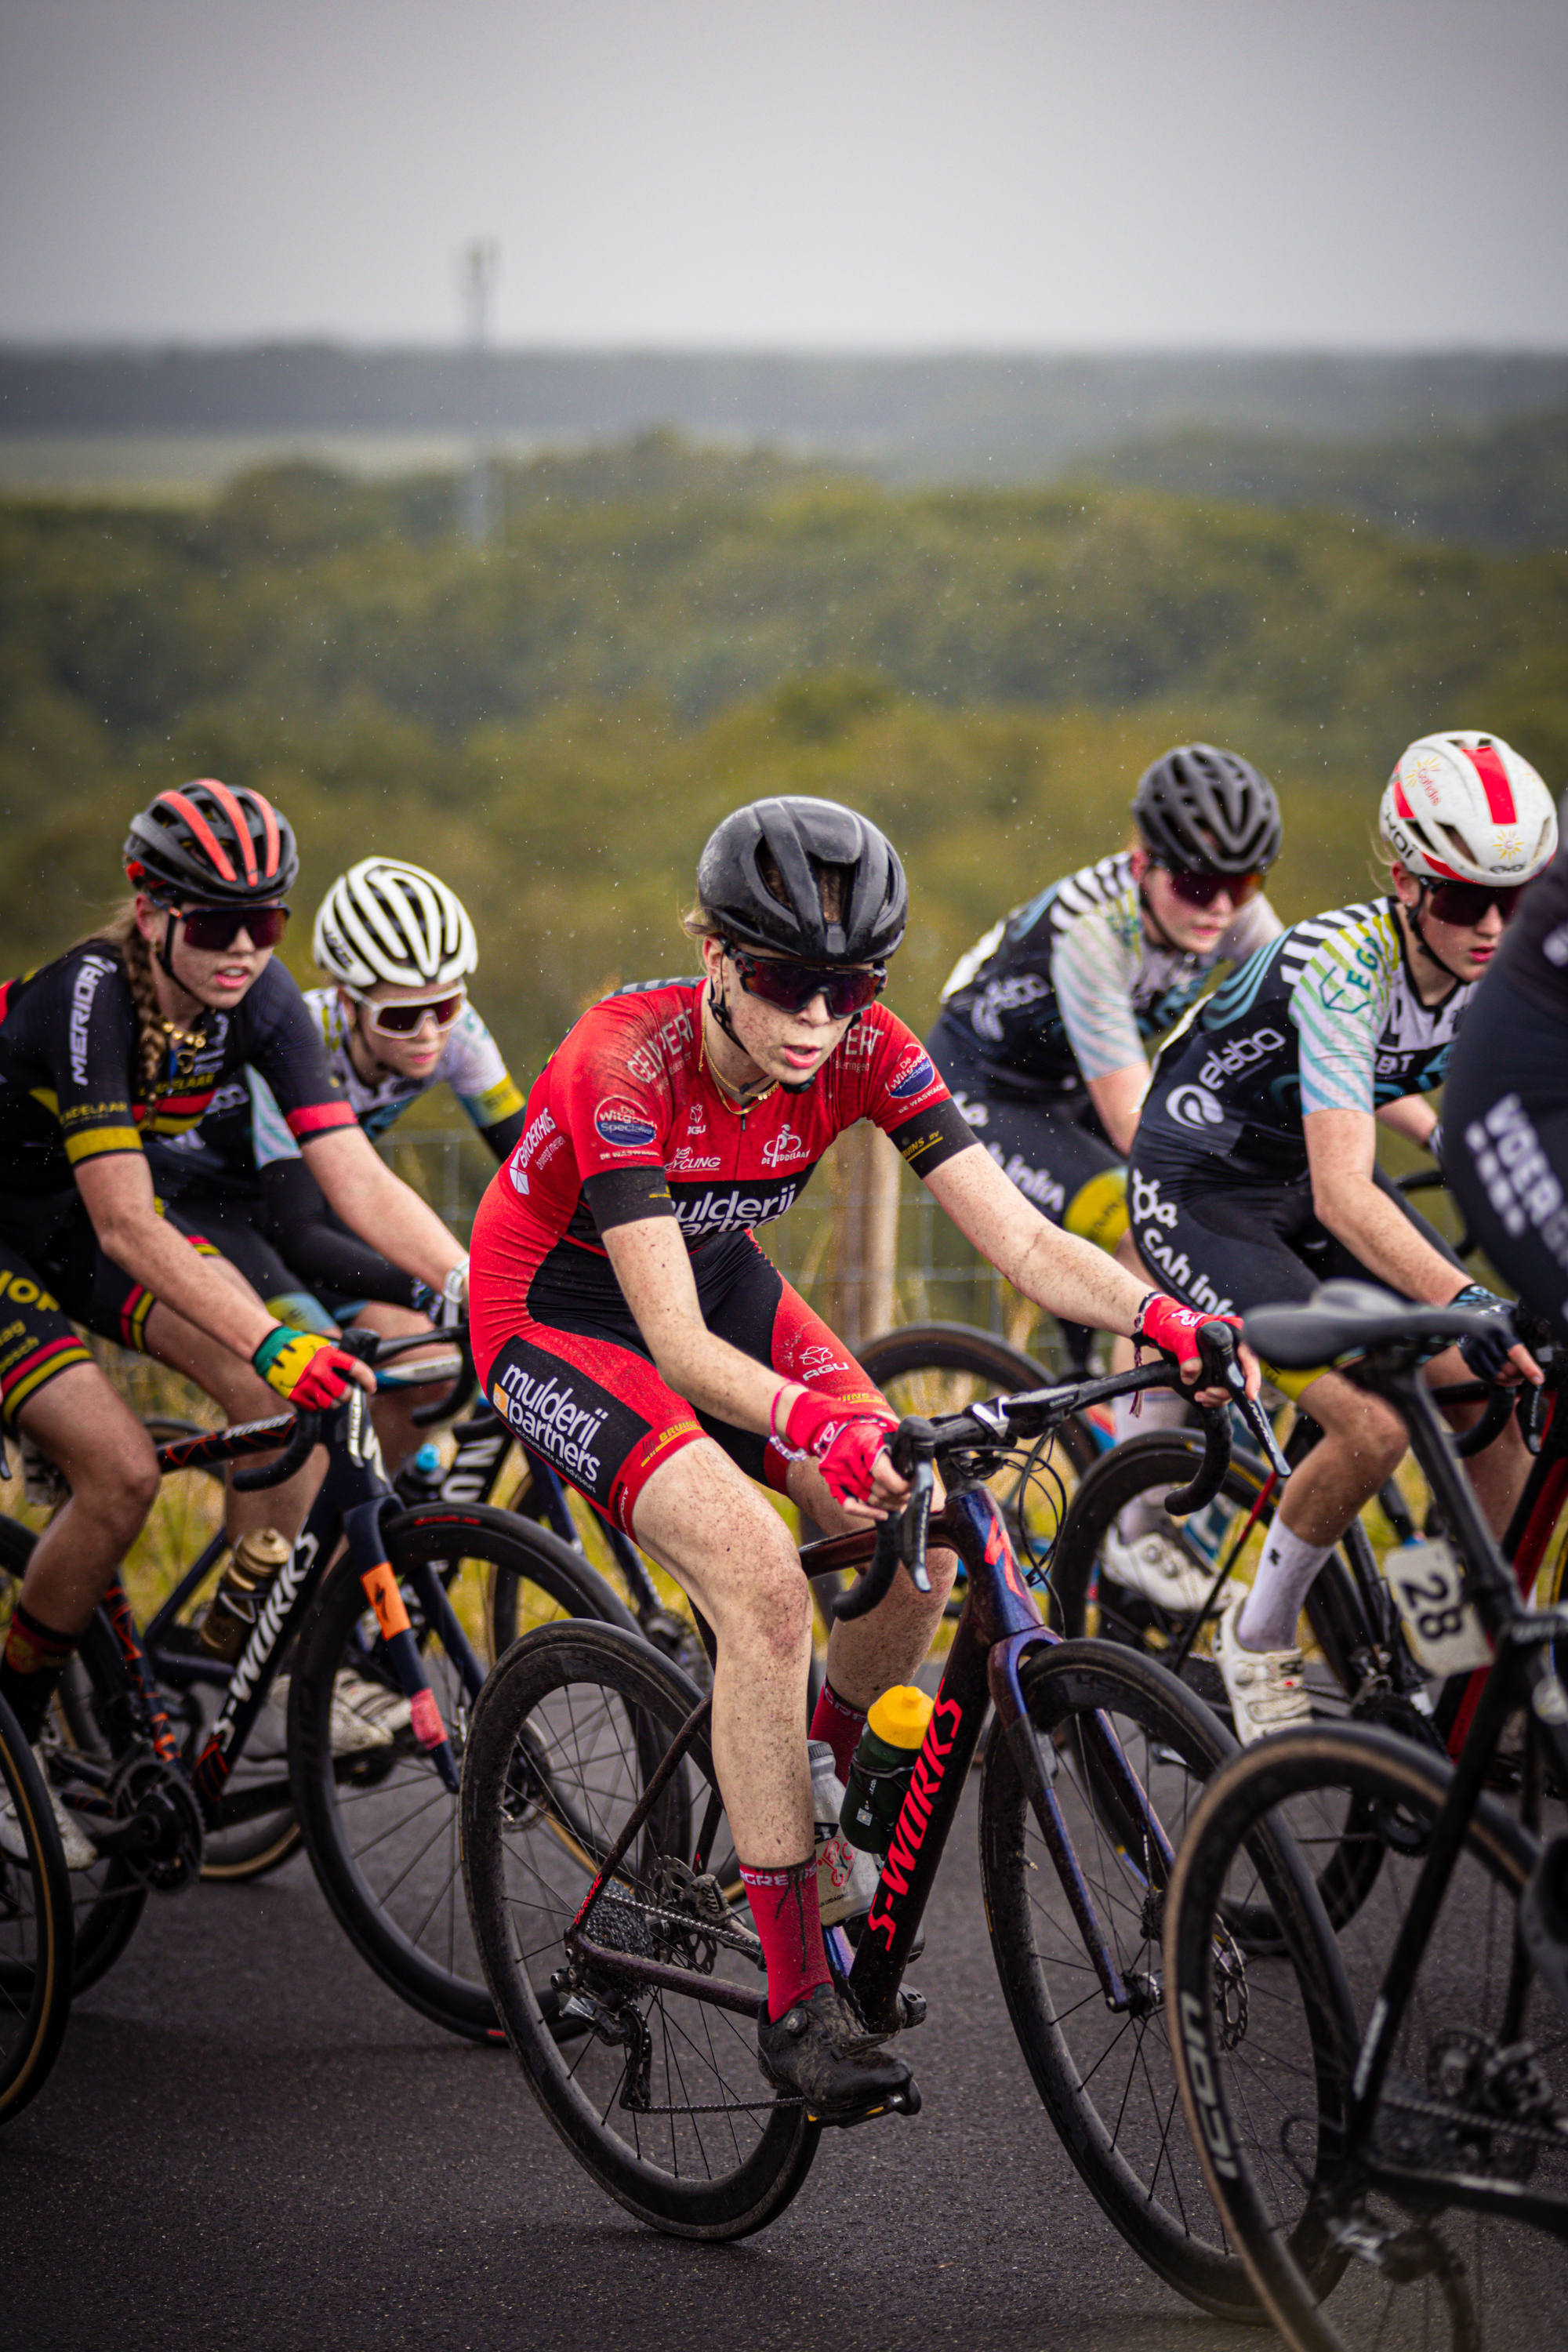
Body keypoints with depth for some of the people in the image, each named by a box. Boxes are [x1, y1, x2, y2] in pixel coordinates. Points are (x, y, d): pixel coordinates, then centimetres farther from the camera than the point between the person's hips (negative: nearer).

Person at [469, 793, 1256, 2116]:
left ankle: (807, 1790, 17)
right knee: (764, 1586, -27)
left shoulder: (866, 1054, -18)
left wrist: (1163, 1318, -39)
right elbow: (676, 1342, -39)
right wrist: (812, 1424, -57)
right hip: (558, 1316, -6)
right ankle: (798, 2006, -22)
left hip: (719, 1277, 6)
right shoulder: (629, 1063, -33)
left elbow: (1021, 1239, -20)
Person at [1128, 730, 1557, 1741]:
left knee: (1500, 1397, -9)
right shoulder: (1345, 965, -33)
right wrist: (1464, 1303, -55)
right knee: (1374, 1426, -23)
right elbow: (1343, 1197, -42)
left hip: (1311, 1171, 7)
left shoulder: (1505, 962, -14)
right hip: (1201, 1192, -7)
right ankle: (1260, 1636, 0)